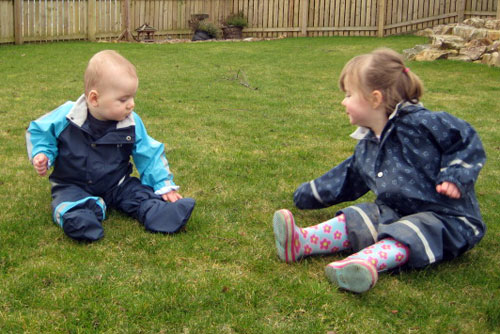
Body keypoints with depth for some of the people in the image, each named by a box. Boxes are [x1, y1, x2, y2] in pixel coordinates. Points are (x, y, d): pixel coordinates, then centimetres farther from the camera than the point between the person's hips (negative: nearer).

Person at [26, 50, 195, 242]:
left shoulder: (132, 123, -10)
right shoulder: (66, 117, -15)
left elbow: (149, 154, -1)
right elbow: (39, 131, 2)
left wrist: (163, 185, -7)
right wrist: (42, 154, -16)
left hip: (116, 185, 2)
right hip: (73, 186, -1)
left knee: (141, 194, -21)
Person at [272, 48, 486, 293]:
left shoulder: (421, 124, -14)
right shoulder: (366, 147, 12)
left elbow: (467, 142, -10)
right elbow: (348, 177, 26)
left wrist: (455, 177, -22)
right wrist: (310, 194, 34)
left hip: (443, 217, -7)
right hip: (393, 212, 8)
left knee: (406, 235, -36)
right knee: (353, 221, -9)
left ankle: (366, 262, -62)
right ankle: (302, 241, -27)